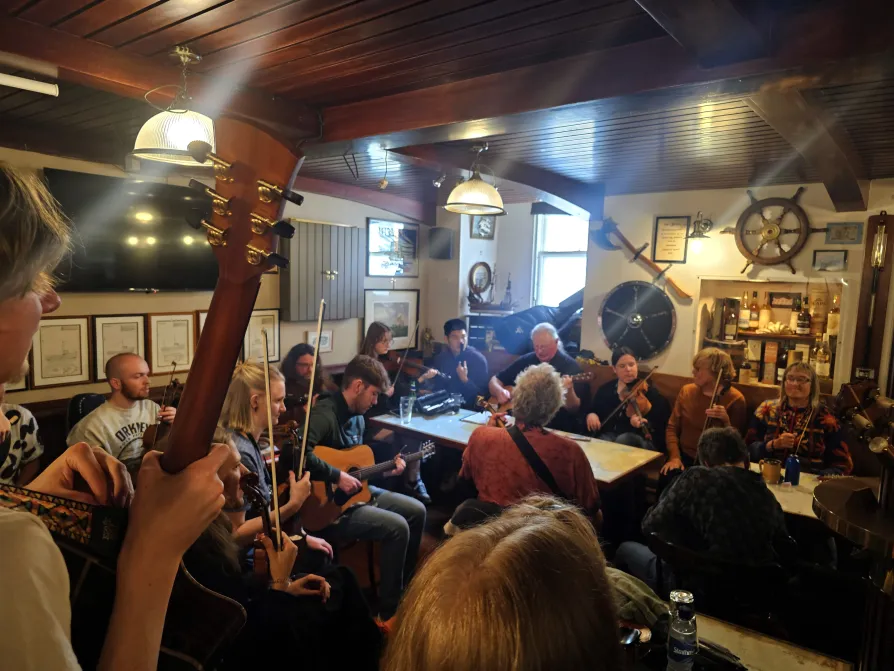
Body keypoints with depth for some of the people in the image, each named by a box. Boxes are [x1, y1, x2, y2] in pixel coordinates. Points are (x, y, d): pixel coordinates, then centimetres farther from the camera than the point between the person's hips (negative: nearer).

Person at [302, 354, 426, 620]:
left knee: (416, 511, 9)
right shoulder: (324, 414, -24)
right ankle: (389, 609, -2)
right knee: (397, 527, -21)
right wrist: (337, 477, -32)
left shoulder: (357, 417, 8)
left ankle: (403, 585, 24)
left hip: (357, 490, 10)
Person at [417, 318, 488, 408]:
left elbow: (483, 393, -12)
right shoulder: (440, 358, 7)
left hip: (468, 408, -3)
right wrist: (426, 378, -11)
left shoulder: (478, 359, -7)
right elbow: (436, 387, 8)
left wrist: (465, 380, -24)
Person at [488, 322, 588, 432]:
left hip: (556, 429, -3)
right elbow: (495, 380, 15)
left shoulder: (570, 366, -3)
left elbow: (574, 409, -9)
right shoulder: (526, 360, 10)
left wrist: (568, 391, -30)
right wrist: (500, 391, -7)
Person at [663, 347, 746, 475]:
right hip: (685, 456, 3)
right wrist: (674, 456, -7)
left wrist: (726, 421, -23)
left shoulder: (735, 399, -5)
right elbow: (672, 427, 7)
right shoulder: (686, 391, 6)